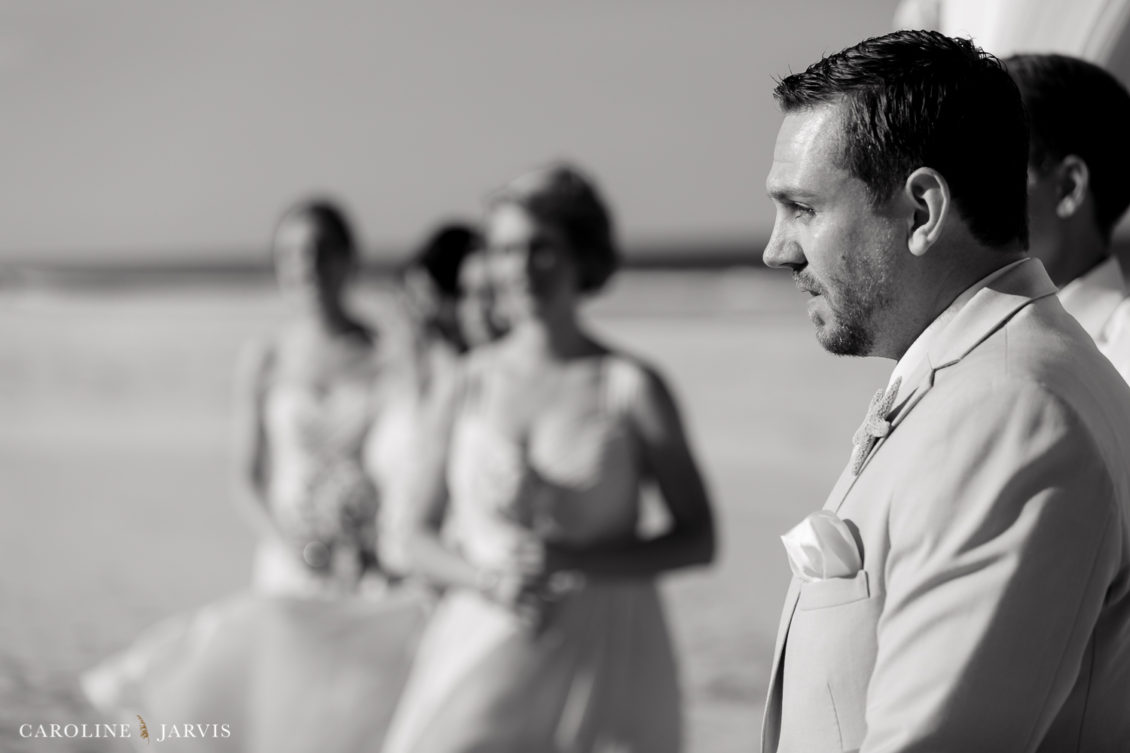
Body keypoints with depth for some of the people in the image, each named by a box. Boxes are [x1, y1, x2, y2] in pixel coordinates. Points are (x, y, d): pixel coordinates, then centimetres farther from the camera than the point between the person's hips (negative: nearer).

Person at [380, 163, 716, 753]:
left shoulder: (632, 388, -1)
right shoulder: (470, 384, 5)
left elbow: (698, 539, 2)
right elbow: (418, 540, 10)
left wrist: (578, 562, -12)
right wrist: (489, 580, -10)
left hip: (602, 662, -1)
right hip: (483, 655, 2)